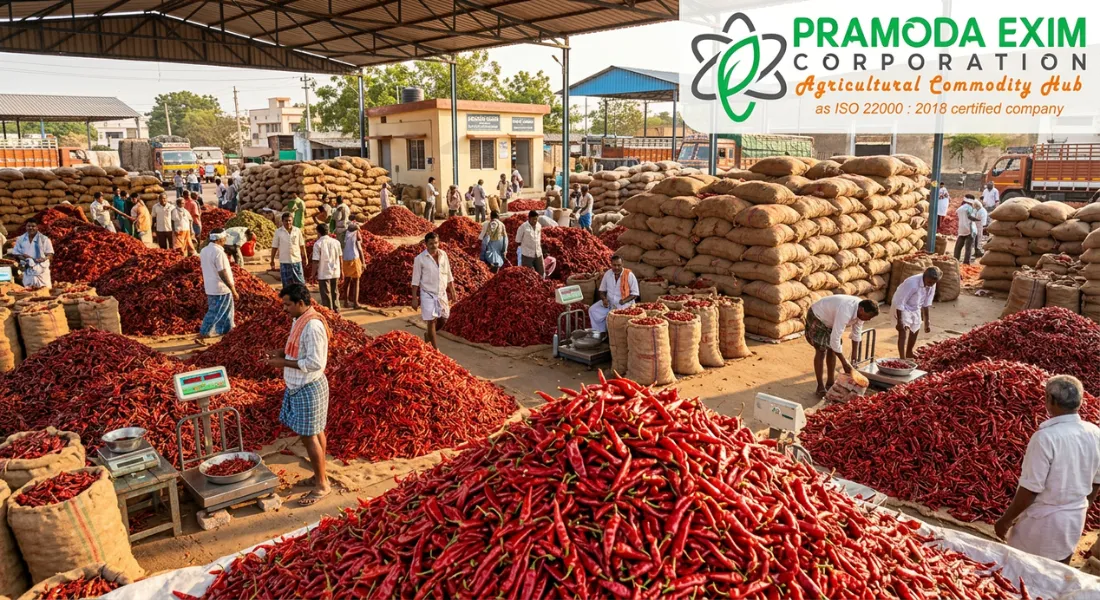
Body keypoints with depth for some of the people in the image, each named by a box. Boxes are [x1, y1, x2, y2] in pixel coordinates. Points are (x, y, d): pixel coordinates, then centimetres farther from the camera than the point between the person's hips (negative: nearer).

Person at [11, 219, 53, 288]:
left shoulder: (44, 239, -2)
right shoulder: (20, 239, 8)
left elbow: (50, 254, -2)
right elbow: (15, 254, 11)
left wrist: (45, 258, -23)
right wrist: (21, 257, -10)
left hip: (42, 270, -3)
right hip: (28, 272, 3)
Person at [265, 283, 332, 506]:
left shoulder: (312, 325, -25)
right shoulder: (300, 320, 6)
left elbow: (316, 362, -27)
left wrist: (284, 362, -22)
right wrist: (282, 353, 1)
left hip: (308, 388, -9)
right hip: (299, 386, 10)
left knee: (309, 436, -2)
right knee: (315, 432, 18)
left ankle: (322, 485, 10)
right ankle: (320, 475, 29)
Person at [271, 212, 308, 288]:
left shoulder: (297, 230, 1)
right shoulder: (278, 232, -2)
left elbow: (302, 245, 8)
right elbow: (274, 247, 1)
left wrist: (305, 257, 7)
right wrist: (272, 260, 1)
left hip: (297, 260, 1)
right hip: (284, 261, -1)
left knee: (300, 282, 3)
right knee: (286, 283, 6)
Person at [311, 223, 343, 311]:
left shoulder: (318, 244, -12)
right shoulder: (336, 242, 1)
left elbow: (316, 261, -14)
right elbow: (340, 257, 8)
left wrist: (314, 273, -3)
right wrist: (340, 270, 19)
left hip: (324, 274, -4)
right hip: (335, 273, 4)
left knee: (326, 295, 5)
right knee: (335, 294, 16)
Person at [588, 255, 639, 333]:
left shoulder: (629, 275, -10)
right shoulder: (607, 274, 2)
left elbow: (635, 294, -8)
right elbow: (602, 290, 12)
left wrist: (624, 301, -24)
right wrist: (604, 299, -9)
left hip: (625, 304, -5)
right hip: (609, 302, 5)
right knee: (593, 310, -14)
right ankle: (601, 332, -6)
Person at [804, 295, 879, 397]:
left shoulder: (860, 310, -16)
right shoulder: (845, 312, -42)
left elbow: (856, 333, -1)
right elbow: (835, 339, -40)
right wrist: (845, 362, -33)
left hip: (830, 319, 8)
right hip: (817, 317, -8)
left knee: (832, 349, 7)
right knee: (821, 351, -11)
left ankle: (830, 383, 18)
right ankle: (820, 387, -5)